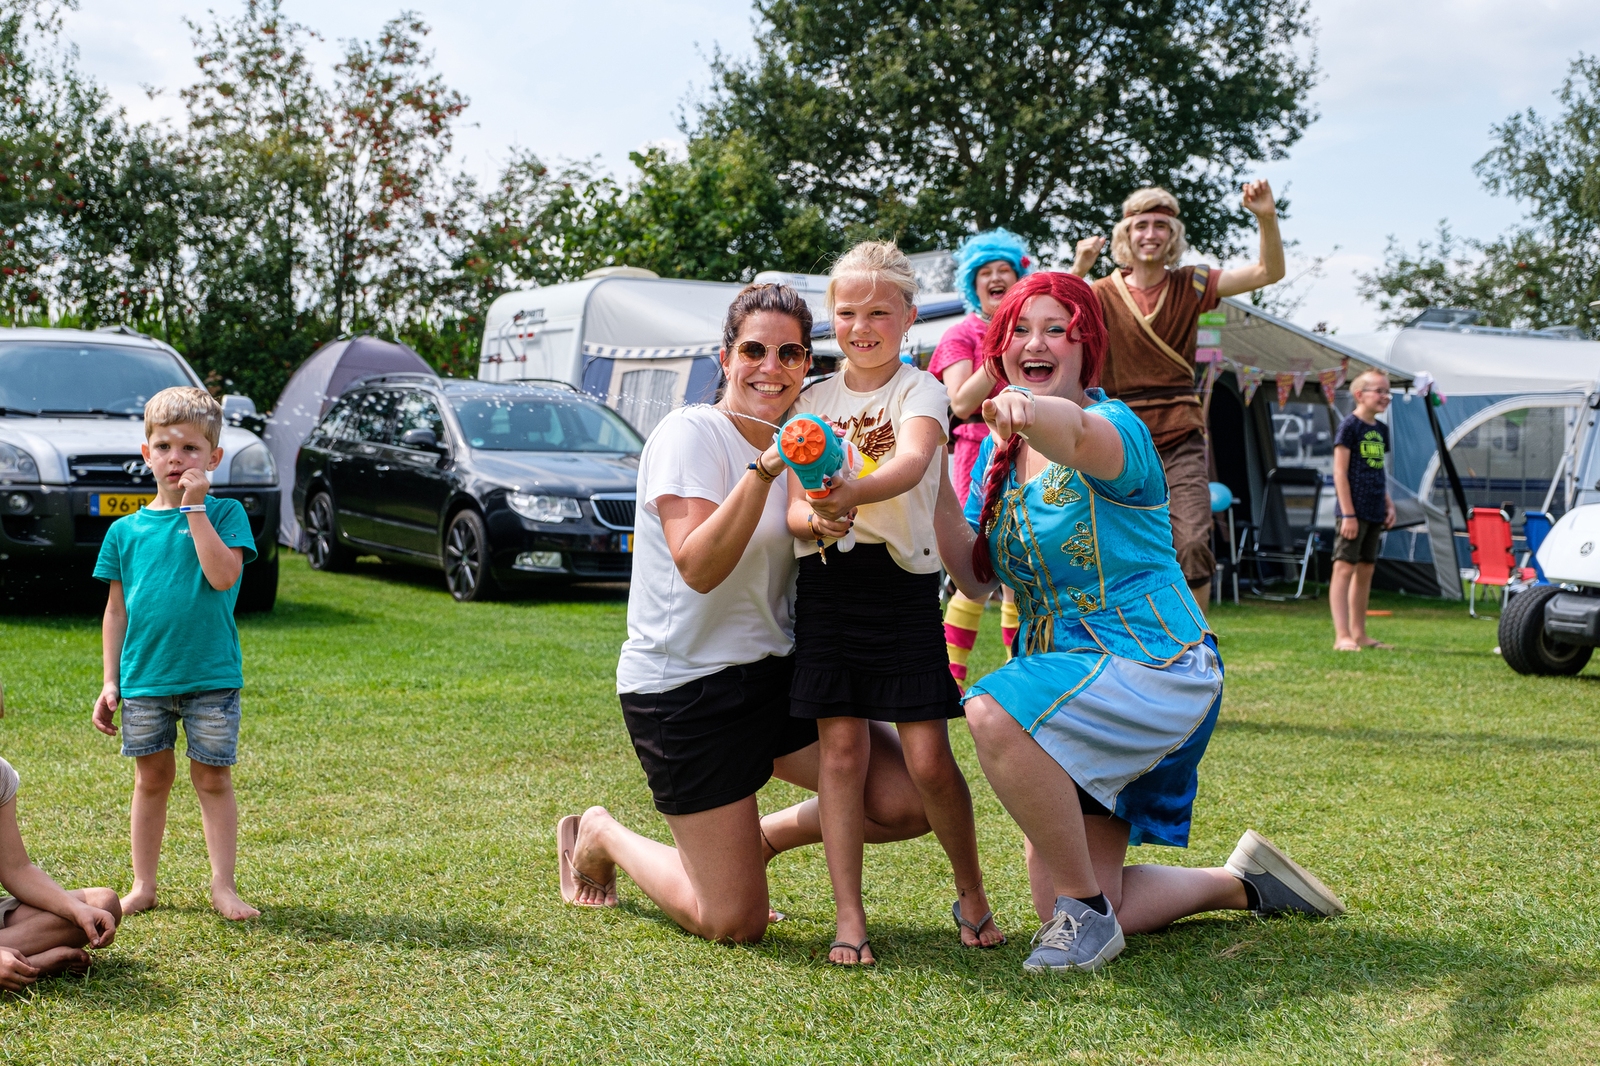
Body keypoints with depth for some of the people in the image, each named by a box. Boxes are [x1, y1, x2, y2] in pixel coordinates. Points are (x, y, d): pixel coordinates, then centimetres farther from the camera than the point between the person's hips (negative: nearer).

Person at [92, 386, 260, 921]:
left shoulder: (224, 514, -3)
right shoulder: (125, 530, 5)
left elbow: (223, 575, -20)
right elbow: (116, 610, 10)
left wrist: (194, 507, -18)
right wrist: (110, 682, 6)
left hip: (211, 676, -3)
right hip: (143, 678, 3)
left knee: (213, 779, 3)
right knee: (151, 778, 12)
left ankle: (223, 884, 11)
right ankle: (143, 884, 21)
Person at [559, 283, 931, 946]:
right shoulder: (691, 434, -14)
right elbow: (699, 567, -26)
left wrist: (828, 524, -14)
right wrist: (764, 470, -36)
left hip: (777, 669, 7)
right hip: (683, 685, -7)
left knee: (906, 805, -6)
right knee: (736, 925, -3)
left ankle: (760, 837, 18)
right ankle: (600, 836, 23)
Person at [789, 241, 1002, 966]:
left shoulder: (921, 390, -1)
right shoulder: (814, 400, 11)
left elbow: (912, 462, -23)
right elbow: (793, 507, 4)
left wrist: (851, 492, -43)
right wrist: (814, 517, -21)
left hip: (902, 580, -3)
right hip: (826, 581, 3)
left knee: (929, 758, -4)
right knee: (842, 746, -2)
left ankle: (971, 894, 18)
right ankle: (849, 918, 3)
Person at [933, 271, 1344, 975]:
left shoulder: (1116, 424, -14)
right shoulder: (999, 448, 7)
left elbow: (1087, 437, -41)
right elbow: (976, 578, 1)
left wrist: (1033, 413, -64)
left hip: (1152, 665, -8)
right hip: (1064, 682, 8)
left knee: (995, 712, -36)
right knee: (1068, 915, 5)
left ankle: (1086, 908, -18)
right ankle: (1242, 882, 28)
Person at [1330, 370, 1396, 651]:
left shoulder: (1381, 429, 15)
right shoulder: (1349, 426, -8)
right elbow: (1340, 472, -12)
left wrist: (1388, 504, 13)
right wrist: (1348, 513, -16)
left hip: (1374, 514, 8)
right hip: (1353, 512, -8)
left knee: (1365, 570, 12)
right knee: (1344, 568, -9)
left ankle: (1359, 633, 19)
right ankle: (1342, 636, -13)